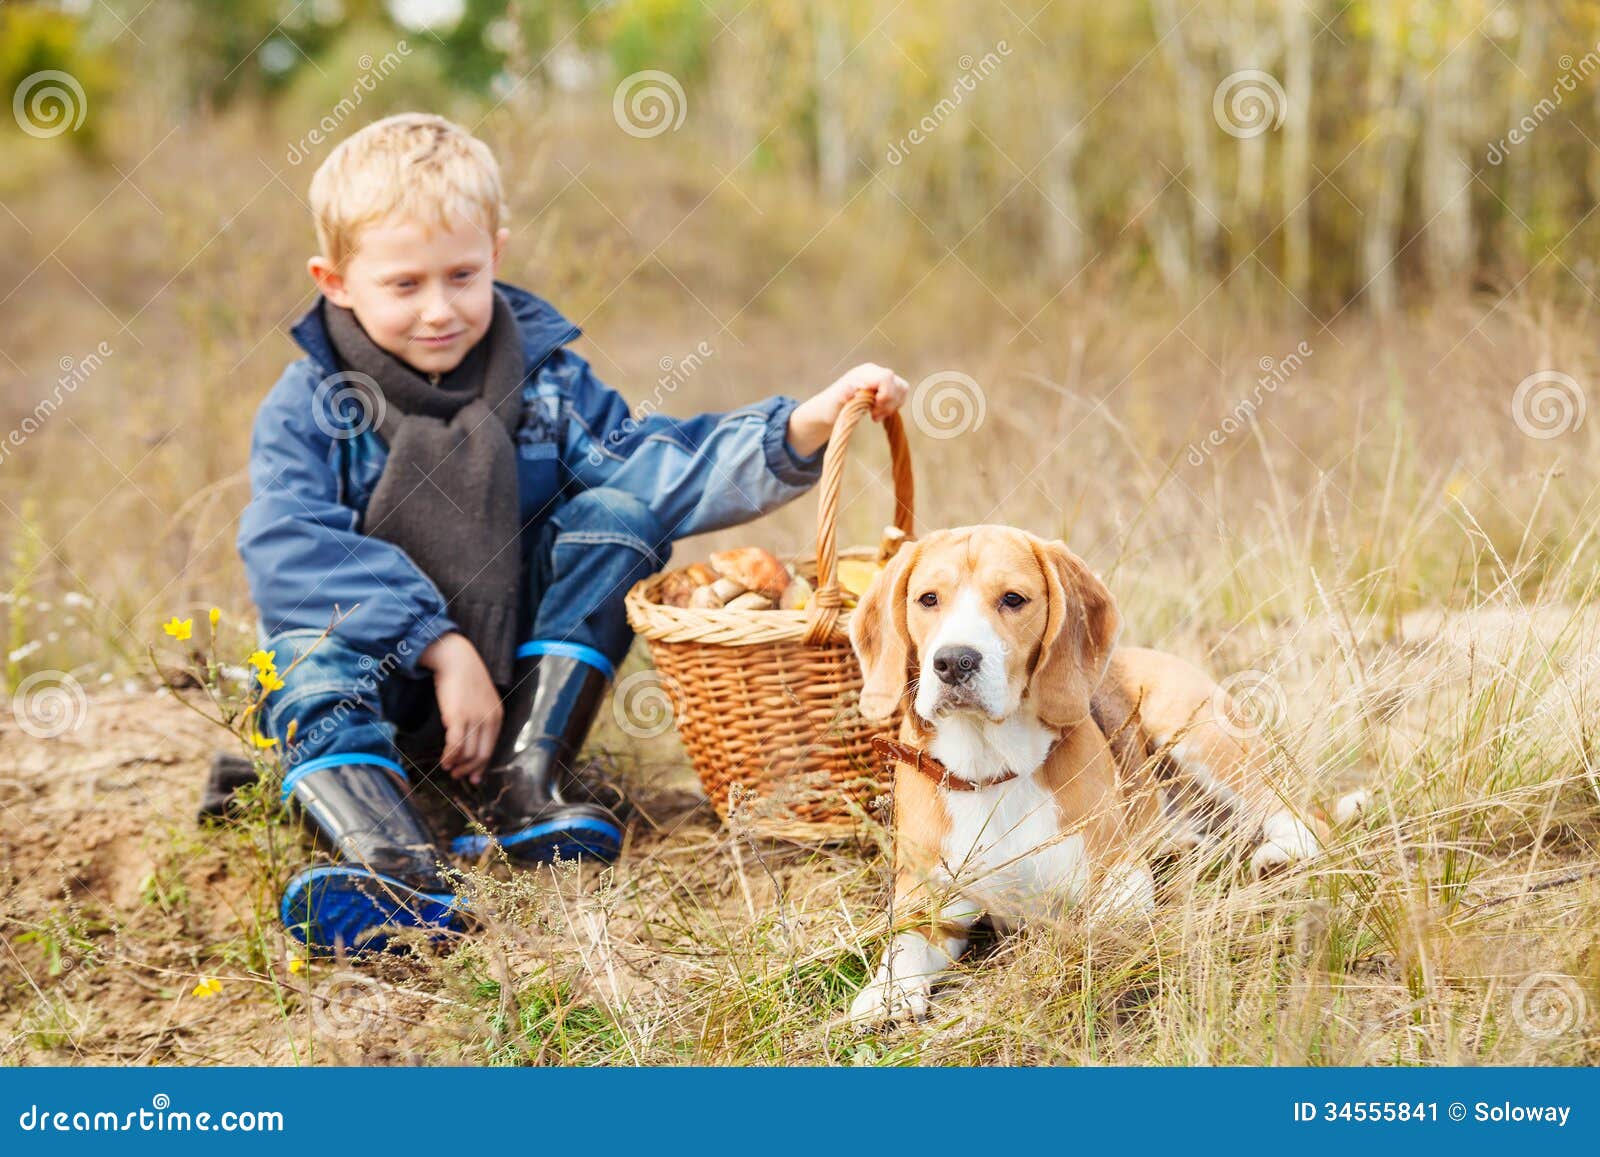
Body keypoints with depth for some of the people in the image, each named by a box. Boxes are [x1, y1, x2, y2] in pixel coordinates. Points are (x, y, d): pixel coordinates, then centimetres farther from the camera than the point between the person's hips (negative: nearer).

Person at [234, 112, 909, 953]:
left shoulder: (543, 376, -1)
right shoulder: (308, 409, -10)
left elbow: (659, 469, -11)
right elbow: (290, 552, -24)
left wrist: (799, 431, -27)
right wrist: (441, 649, -32)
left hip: (524, 659, 3)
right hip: (385, 669, -3)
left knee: (615, 516, -16)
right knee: (313, 668, -34)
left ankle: (526, 770, -21)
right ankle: (390, 863, -61)